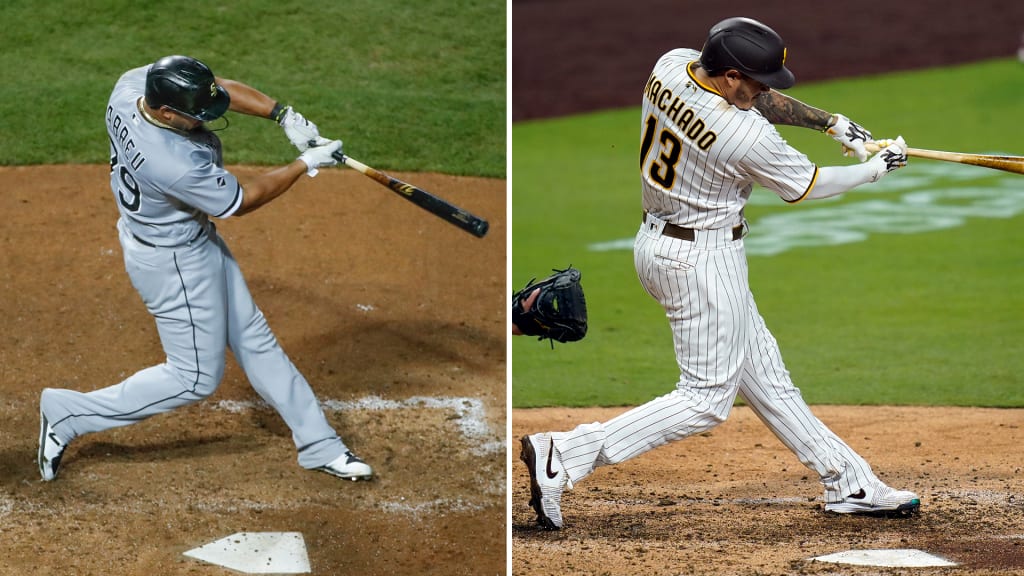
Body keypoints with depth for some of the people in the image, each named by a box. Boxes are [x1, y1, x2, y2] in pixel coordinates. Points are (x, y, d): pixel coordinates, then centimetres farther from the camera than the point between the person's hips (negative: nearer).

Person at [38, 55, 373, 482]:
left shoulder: (132, 84, -19)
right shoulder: (177, 165, -40)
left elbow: (220, 89, -4)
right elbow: (241, 201, -21)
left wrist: (283, 115, -15)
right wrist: (305, 164, -13)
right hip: (174, 262, -9)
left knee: (252, 339, 18)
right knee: (196, 377, 7)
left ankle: (318, 446, 30)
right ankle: (67, 414, 16)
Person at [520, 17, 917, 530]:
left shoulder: (670, 65, -6)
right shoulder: (748, 136, -27)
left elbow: (756, 98, 10)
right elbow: (804, 186, -9)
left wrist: (832, 121, 7)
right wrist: (875, 170, 7)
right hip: (704, 259, -10)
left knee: (763, 371, 15)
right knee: (707, 398, -2)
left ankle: (848, 482, 24)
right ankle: (565, 456, -9)